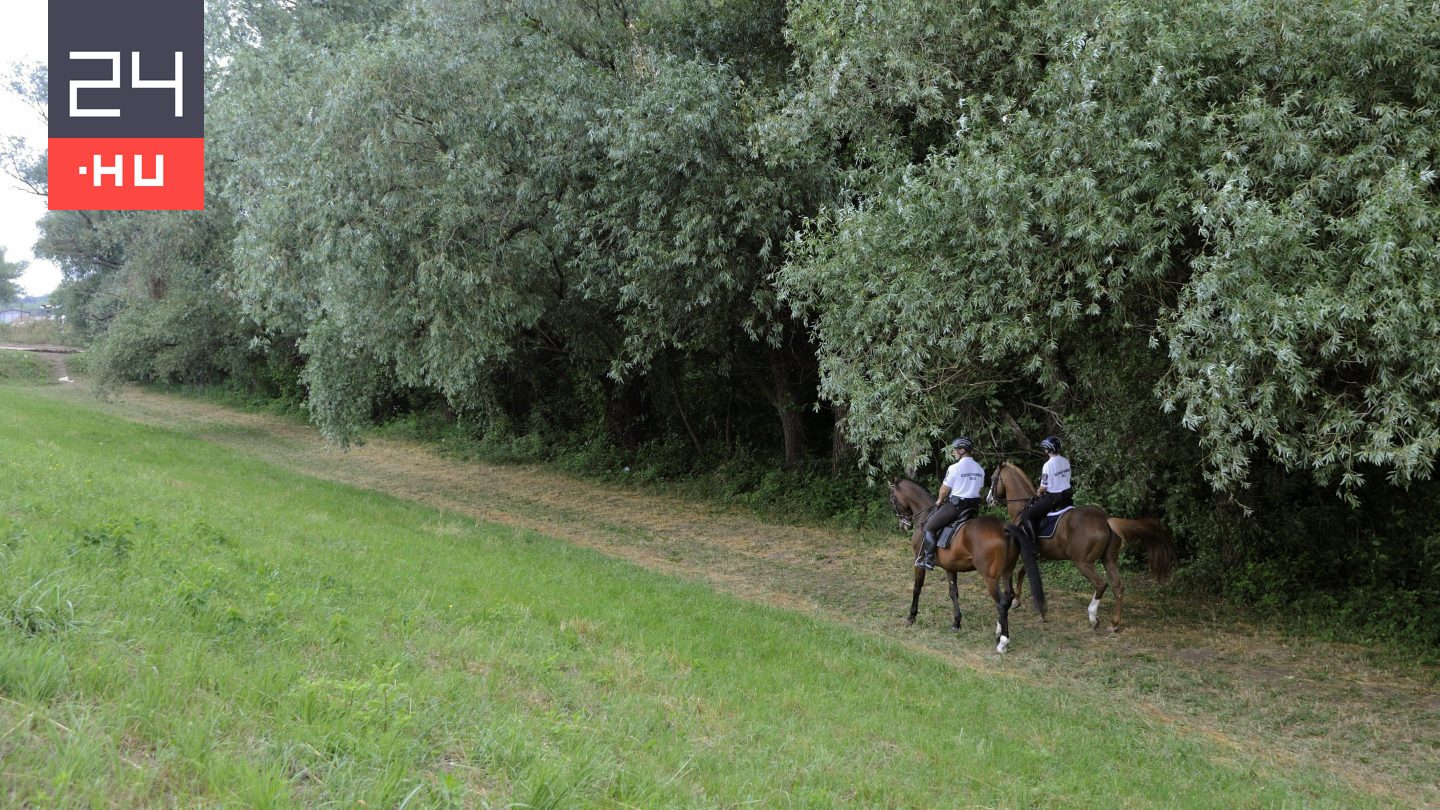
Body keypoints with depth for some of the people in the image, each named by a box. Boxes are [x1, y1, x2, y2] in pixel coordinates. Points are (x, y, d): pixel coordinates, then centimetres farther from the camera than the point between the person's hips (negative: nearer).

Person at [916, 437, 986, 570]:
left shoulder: (954, 468, -14)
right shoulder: (980, 469, 7)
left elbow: (944, 490, -7)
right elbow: (980, 489, 14)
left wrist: (940, 500, 12)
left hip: (955, 505, -7)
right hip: (974, 506, 7)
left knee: (930, 527, 4)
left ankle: (928, 559, -1)